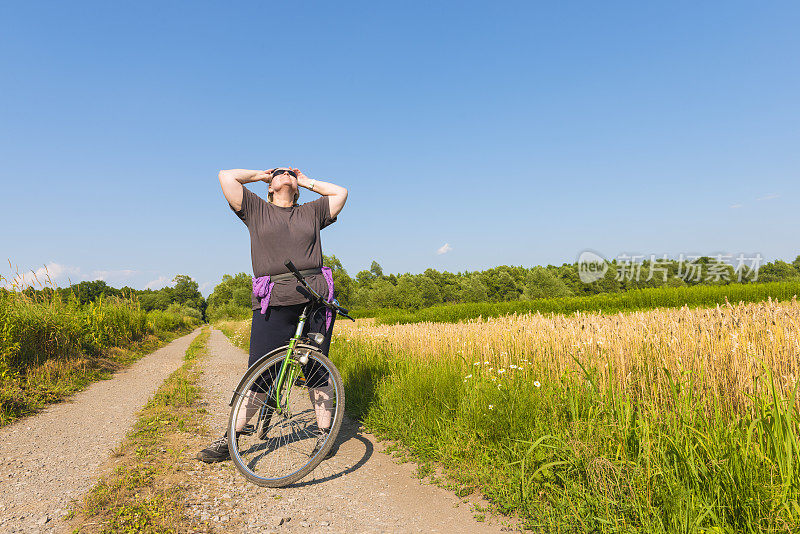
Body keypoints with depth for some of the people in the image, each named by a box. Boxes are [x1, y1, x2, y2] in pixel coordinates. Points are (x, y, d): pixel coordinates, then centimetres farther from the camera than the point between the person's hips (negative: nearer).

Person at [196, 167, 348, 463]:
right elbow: (226, 177, 11)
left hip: (315, 299, 2)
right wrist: (261, 174, 23)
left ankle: (324, 433, 17)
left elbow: (341, 192, 24)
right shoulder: (256, 210, 16)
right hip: (273, 303, -1)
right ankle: (229, 440, 11)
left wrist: (307, 181, 27)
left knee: (317, 372, 5)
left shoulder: (311, 212, 21)